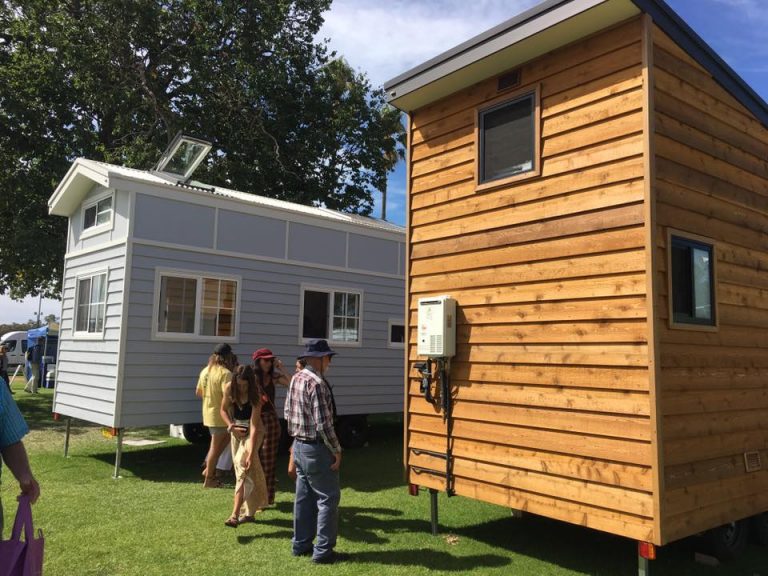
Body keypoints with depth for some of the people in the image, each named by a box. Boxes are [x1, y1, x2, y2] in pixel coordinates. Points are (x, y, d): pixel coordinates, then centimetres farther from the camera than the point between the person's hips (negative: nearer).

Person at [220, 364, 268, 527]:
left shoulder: (256, 395, -26)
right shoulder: (229, 388, -14)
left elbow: (254, 426, -30)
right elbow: (223, 409, 4)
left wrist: (251, 454, -35)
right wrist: (230, 426, -14)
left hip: (252, 431, -5)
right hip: (236, 430, 5)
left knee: (243, 466, -19)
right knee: (245, 471, 10)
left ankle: (235, 515, -23)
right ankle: (249, 512, 22)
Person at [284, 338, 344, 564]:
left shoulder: (295, 379, 5)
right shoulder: (317, 383, -22)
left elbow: (288, 412, 13)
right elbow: (323, 424, -23)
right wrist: (336, 450, -13)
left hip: (299, 445, 9)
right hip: (316, 448, -9)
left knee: (304, 496, 18)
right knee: (328, 497, 2)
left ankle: (301, 544, 28)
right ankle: (323, 551, 7)